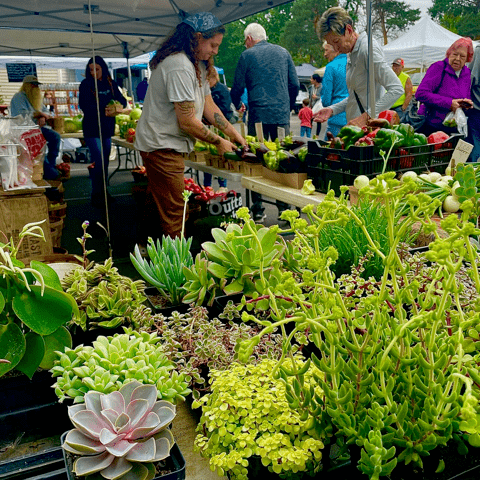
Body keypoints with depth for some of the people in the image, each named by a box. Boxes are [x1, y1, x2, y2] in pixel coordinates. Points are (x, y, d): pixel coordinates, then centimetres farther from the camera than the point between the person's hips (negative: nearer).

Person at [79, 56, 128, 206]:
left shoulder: (111, 84, 9)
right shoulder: (86, 84, -4)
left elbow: (122, 100, 3)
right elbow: (84, 106, -14)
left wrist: (117, 107, -20)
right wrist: (103, 111, -24)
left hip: (107, 128, 5)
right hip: (92, 128, -5)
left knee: (105, 161, 10)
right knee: (98, 161, -10)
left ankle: (103, 192, 21)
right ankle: (96, 195, -1)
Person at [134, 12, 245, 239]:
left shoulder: (197, 65, 13)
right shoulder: (180, 67, -22)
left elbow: (208, 104, 16)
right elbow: (187, 121, -22)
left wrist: (233, 133, 9)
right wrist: (219, 142, -11)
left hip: (169, 146, 11)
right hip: (161, 146, -11)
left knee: (162, 208, 17)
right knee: (173, 214, -6)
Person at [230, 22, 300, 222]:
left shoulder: (247, 55, 2)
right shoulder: (283, 52, 13)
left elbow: (238, 88, 5)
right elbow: (295, 84, 12)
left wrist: (235, 108, 23)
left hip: (258, 115, -3)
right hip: (282, 115, 3)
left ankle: (257, 209, 4)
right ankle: (284, 207, 8)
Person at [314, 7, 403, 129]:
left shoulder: (368, 49, -12)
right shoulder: (352, 54, 16)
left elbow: (397, 89, -20)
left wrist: (366, 116, -26)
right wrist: (332, 109, 10)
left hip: (368, 128, -8)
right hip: (355, 128, 8)